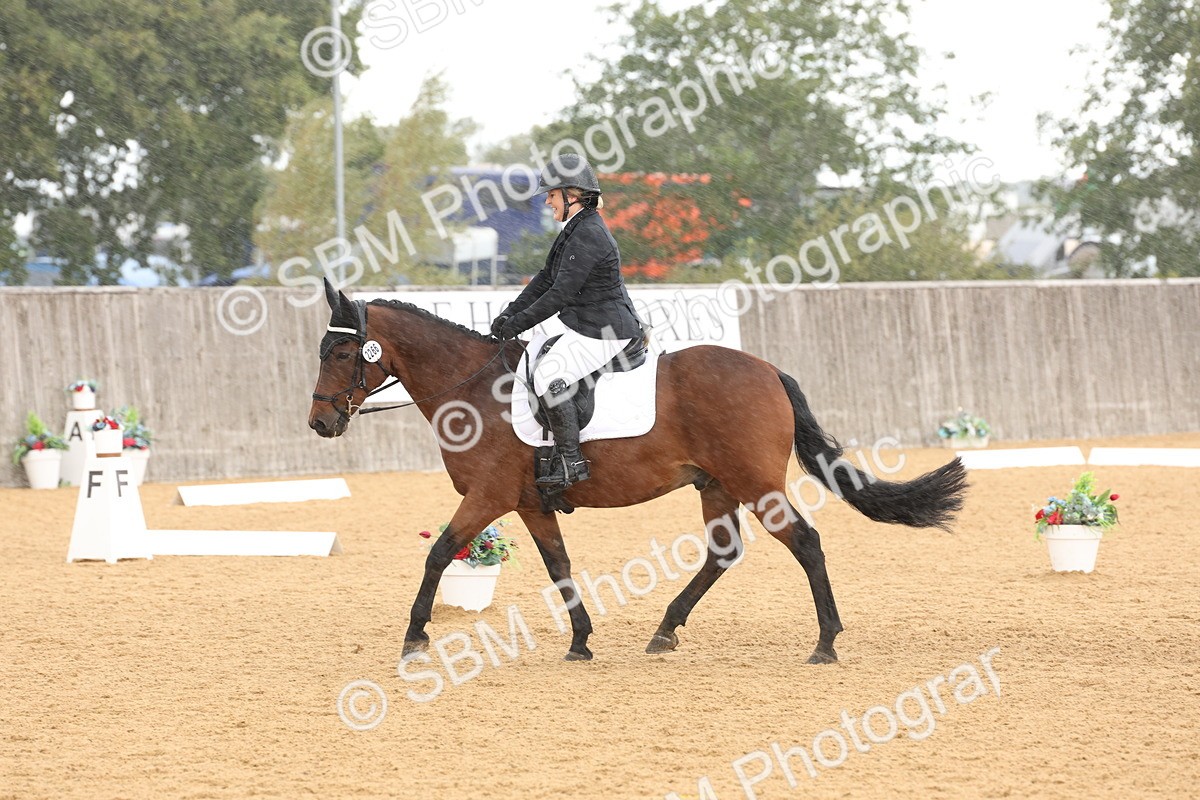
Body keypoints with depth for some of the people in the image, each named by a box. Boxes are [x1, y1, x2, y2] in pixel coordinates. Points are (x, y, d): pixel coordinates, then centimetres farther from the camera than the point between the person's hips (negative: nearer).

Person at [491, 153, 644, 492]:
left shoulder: (588, 236, -22)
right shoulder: (578, 229, 12)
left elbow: (561, 293, -24)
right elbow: (546, 278, 16)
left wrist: (517, 323, -19)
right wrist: (510, 313, 7)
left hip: (602, 333, -11)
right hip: (586, 326, 11)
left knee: (548, 376, -20)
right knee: (532, 356, 17)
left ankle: (572, 462, -16)